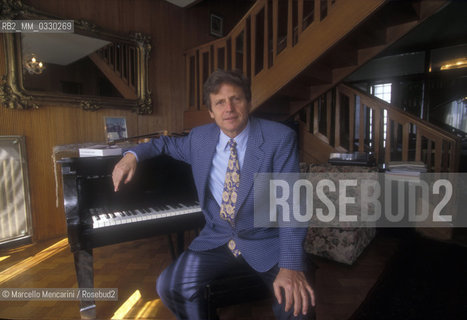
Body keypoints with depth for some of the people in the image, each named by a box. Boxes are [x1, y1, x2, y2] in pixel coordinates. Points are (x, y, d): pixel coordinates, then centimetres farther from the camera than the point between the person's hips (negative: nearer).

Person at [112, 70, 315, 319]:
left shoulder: (280, 138, -12)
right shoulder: (200, 137, 0)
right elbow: (169, 144, 21)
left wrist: (291, 266, -27)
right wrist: (133, 155, 2)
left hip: (266, 244, -2)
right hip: (217, 240, 3)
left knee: (297, 300, -26)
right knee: (169, 287, -15)